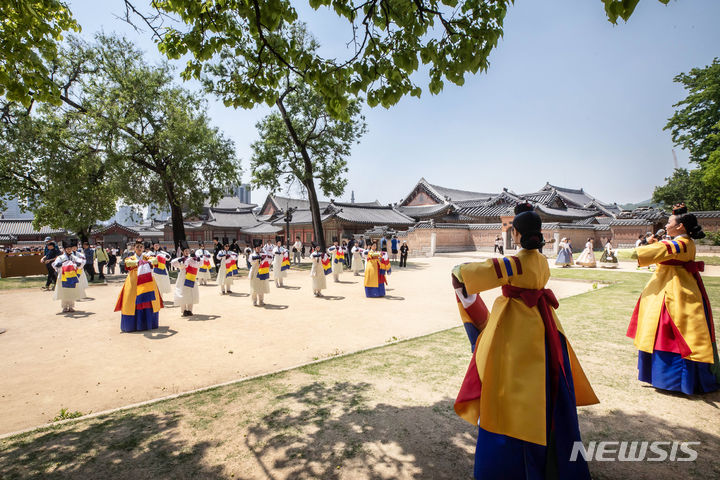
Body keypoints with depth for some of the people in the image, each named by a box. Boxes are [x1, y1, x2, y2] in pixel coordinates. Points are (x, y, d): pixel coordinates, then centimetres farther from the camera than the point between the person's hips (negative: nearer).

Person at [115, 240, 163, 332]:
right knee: (133, 302, -5)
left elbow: (155, 259, -9)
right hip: (134, 282, -1)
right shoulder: (131, 258, 9)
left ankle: (148, 323, 9)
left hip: (147, 282, 1)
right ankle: (133, 324, 5)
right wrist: (137, 262, -36)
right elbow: (127, 262, -15)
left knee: (148, 302, -2)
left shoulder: (146, 257, 12)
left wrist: (149, 261, -32)